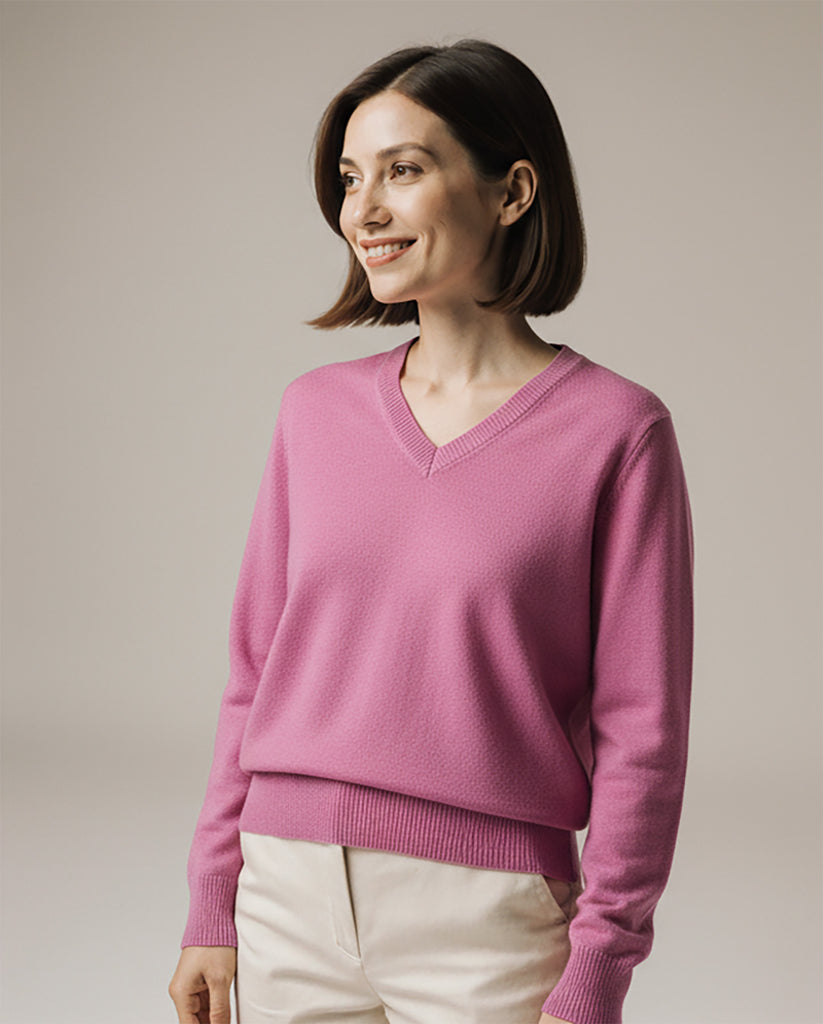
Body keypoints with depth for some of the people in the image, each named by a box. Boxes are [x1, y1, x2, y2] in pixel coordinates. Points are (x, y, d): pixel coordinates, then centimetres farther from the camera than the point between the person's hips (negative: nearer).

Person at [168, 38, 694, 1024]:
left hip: (488, 921, -3)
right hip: (290, 905, 4)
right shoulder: (316, 409, 4)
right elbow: (255, 672, 8)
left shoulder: (616, 430, -7)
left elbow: (642, 730, -7)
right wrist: (213, 907, 7)